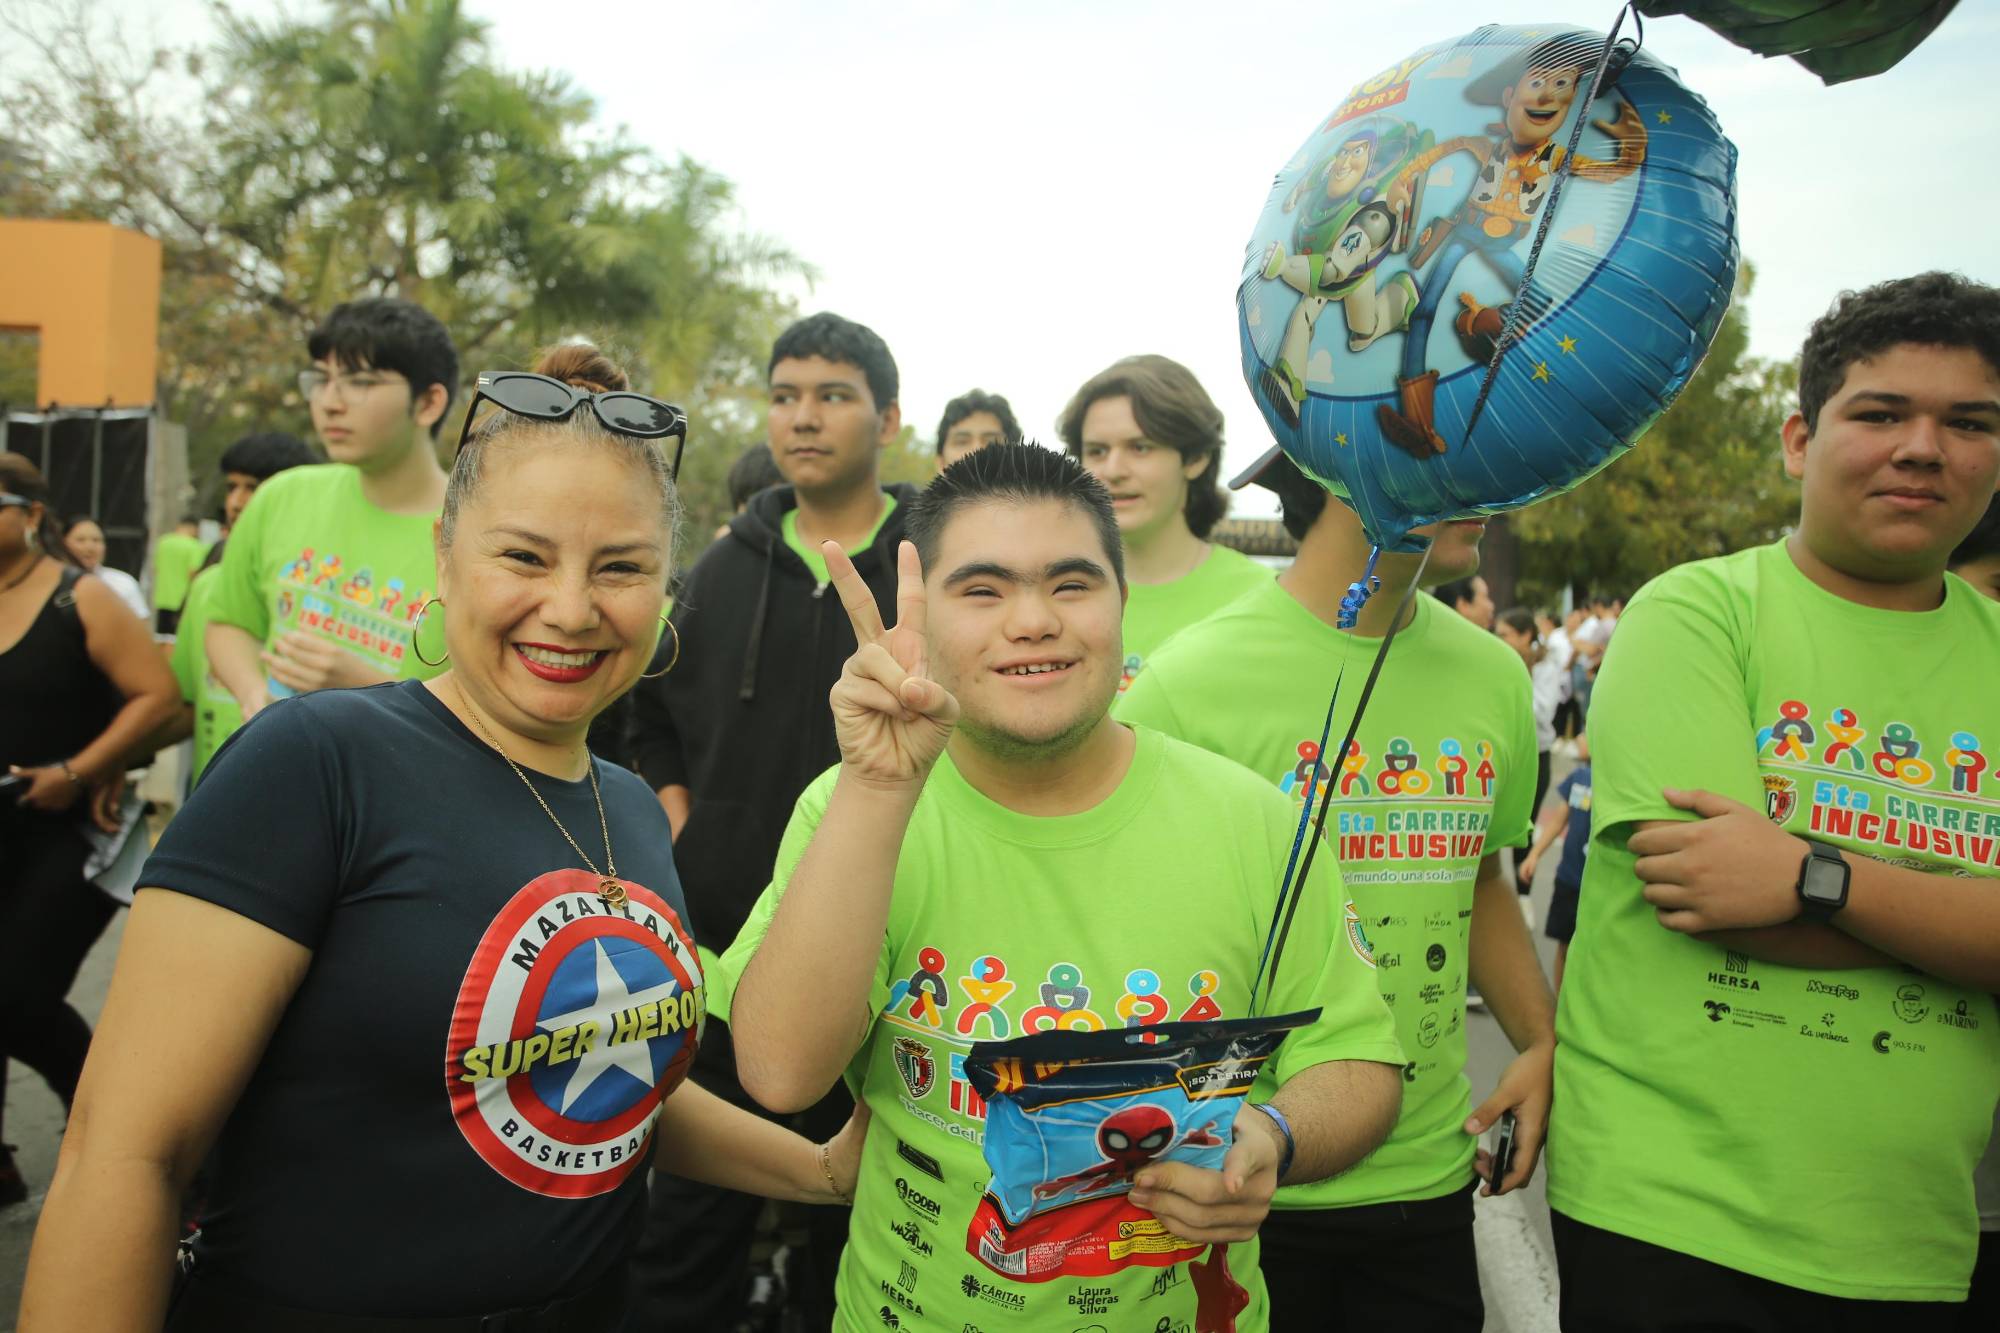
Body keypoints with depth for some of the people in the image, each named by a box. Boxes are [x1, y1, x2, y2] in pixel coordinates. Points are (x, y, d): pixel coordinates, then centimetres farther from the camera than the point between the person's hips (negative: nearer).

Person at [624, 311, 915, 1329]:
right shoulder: (727, 567, 8)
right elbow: (656, 715, 17)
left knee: (849, 1224, 14)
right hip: (721, 941, 3)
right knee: (692, 1214, 14)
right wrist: (680, 836, 4)